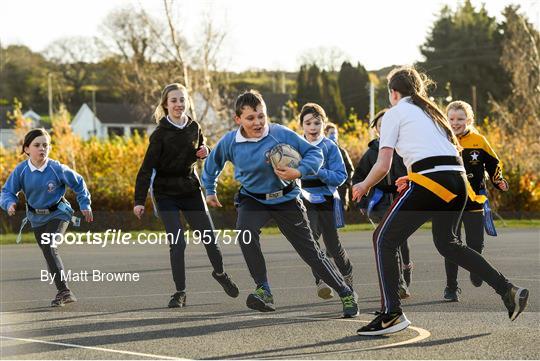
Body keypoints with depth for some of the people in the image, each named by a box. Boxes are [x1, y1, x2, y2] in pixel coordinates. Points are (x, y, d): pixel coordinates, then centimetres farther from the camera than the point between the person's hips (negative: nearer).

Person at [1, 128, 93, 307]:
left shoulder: (57, 169, -19)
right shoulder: (21, 170, -13)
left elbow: (78, 183, -4)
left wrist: (85, 205, -2)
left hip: (58, 213, -4)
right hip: (36, 218, 5)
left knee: (50, 248, -23)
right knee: (49, 254, 11)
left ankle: (63, 291, -23)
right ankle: (64, 292, 25)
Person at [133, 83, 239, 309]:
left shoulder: (194, 127, 0)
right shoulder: (161, 133, -14)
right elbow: (147, 168, -16)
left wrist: (204, 152, -6)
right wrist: (139, 201, -21)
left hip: (191, 189, 4)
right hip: (166, 194, -4)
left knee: (210, 238, 9)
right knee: (177, 243, -11)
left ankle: (220, 273, 37)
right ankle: (180, 292, 2)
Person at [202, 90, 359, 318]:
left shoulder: (281, 134, -18)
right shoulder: (230, 142, -10)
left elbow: (315, 153, -12)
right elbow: (213, 162, 12)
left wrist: (299, 172, -28)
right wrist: (210, 190, 21)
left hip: (285, 199, -1)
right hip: (252, 199, 1)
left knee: (310, 252, 1)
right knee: (245, 231, -31)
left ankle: (345, 294, 19)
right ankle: (264, 291, -22)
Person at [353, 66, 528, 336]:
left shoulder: (394, 113, 6)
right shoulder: (431, 111, 26)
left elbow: (383, 166, 0)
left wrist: (363, 186, 17)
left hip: (429, 182, -7)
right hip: (458, 182, 7)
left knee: (384, 240, 4)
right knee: (447, 242, 27)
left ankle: (391, 313, -6)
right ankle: (507, 290, 19)